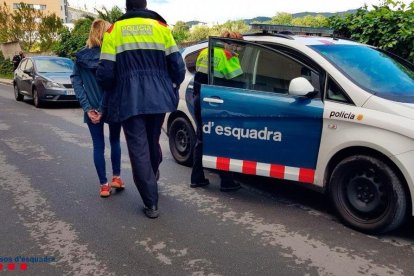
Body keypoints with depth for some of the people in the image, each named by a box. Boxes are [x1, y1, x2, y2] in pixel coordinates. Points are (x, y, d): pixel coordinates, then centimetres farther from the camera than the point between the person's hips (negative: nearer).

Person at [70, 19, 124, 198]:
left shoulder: (80, 57, 2)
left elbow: (76, 82, -4)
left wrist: (87, 108, -8)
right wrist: (104, 108, -15)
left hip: (92, 109, 2)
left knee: (98, 146, 10)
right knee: (115, 141, 18)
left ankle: (104, 185, 12)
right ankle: (116, 178, 21)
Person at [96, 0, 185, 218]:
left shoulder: (114, 30, 6)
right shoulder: (161, 27, 9)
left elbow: (105, 73, 0)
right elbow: (177, 66, 3)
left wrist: (116, 89, 21)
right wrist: (171, 87, 22)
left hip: (129, 99, -2)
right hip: (158, 96, 3)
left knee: (138, 149, 3)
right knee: (153, 142, 22)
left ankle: (151, 204, 4)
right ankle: (151, 179, 45)